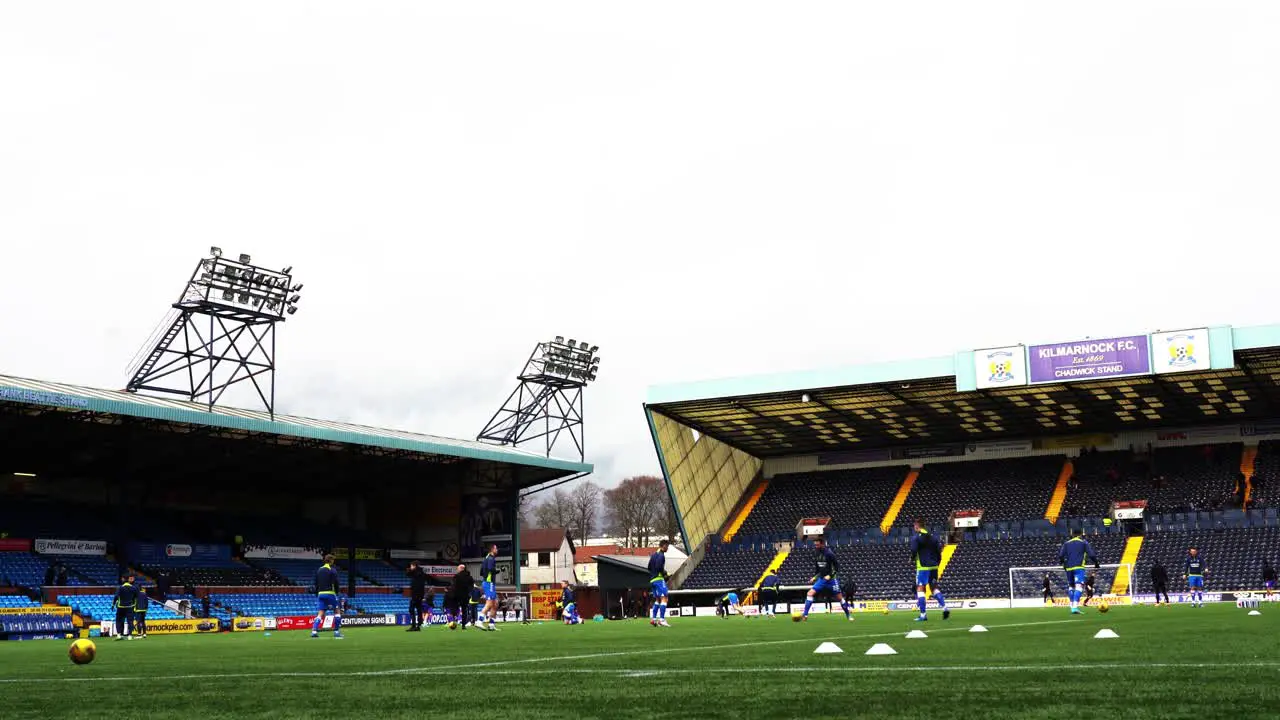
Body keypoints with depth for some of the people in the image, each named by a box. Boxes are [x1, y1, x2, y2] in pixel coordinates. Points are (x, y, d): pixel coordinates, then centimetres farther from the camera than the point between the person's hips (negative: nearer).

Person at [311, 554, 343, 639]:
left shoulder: (319, 570, 12)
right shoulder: (332, 570, -6)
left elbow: (316, 584, 15)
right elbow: (336, 583, -10)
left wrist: (317, 595, 21)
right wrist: (336, 593, 4)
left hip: (320, 593, 5)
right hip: (330, 593, -5)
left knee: (320, 614, 3)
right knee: (337, 612, 7)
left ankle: (314, 631, -14)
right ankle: (336, 632, 4)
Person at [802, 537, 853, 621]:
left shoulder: (829, 554, -15)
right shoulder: (817, 554, 4)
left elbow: (837, 567, -13)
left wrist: (830, 576, -21)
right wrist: (814, 577, 9)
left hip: (831, 579, -5)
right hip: (821, 579, 5)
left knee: (840, 598, 5)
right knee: (810, 593, -11)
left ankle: (848, 615, 24)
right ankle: (805, 614, -11)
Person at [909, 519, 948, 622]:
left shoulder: (916, 538, -7)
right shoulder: (932, 537, 11)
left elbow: (914, 551, -15)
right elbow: (939, 551, 10)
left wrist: (912, 559, 5)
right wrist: (937, 563, 16)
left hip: (923, 567, -6)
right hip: (933, 567, 6)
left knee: (920, 589, -2)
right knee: (935, 587, 17)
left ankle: (923, 614, -7)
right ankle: (944, 608, 1)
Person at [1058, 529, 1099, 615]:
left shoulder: (1066, 543, 16)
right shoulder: (1084, 542, 8)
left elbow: (1061, 555, 7)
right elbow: (1091, 555, -1)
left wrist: (1064, 564, 23)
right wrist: (1096, 564, 13)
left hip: (1069, 568, 4)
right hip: (1078, 567, -4)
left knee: (1071, 587, 19)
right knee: (1079, 586, -12)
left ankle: (1072, 606, 18)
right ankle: (1075, 607, -28)